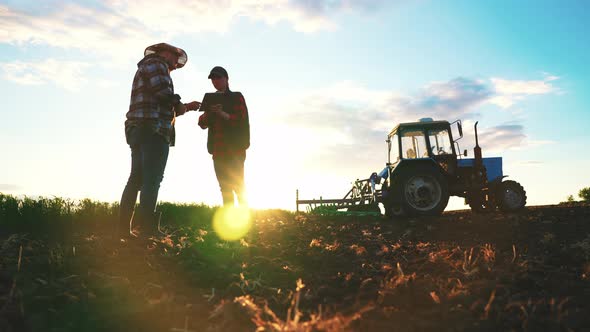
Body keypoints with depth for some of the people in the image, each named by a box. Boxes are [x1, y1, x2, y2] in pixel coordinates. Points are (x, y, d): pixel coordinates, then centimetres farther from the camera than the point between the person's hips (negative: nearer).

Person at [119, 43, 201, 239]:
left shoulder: (144, 69, 33)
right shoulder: (156, 63, 3)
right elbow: (162, 90, -17)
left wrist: (186, 107, 26)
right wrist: (179, 105, -2)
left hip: (137, 130, 10)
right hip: (154, 129, -10)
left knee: (136, 179, 7)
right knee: (152, 179, -12)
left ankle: (124, 228, 7)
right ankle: (145, 227, -16)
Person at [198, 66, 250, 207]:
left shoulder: (236, 97, 5)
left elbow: (241, 120, -7)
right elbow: (202, 124, 12)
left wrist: (222, 114, -21)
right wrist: (207, 113, -10)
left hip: (234, 149, -5)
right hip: (218, 150, 5)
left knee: (238, 186, -10)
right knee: (225, 188, 4)